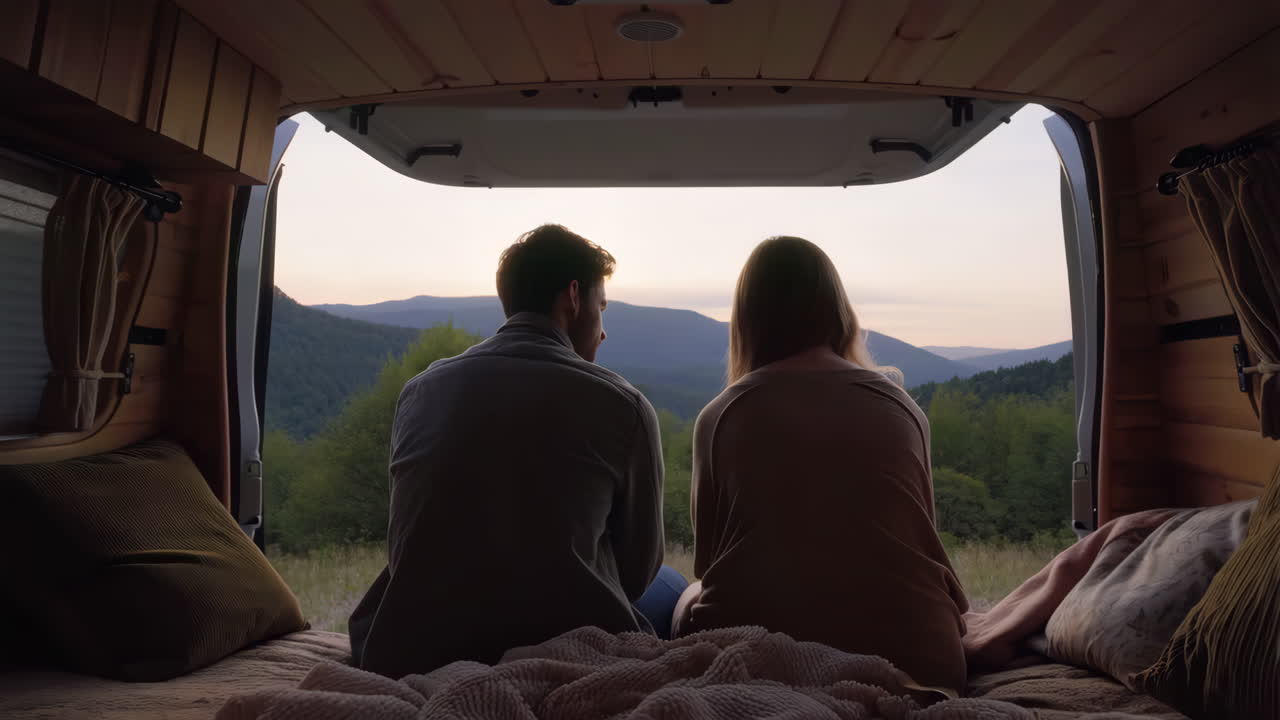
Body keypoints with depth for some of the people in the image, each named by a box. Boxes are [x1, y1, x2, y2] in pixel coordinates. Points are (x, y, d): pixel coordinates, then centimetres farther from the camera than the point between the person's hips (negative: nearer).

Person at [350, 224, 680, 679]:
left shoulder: (418, 390, 3)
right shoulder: (622, 406, -8)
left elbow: (406, 551, 12)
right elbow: (637, 569, 4)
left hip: (411, 654, 5)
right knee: (668, 590, 25)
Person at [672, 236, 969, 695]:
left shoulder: (719, 416, 0)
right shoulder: (903, 408, 5)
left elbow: (708, 557, 9)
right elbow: (918, 539, 15)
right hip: (914, 654, 3)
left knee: (689, 601, 28)